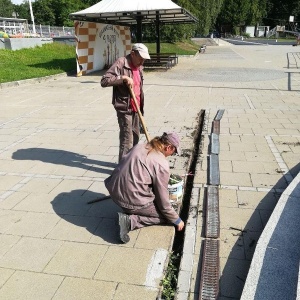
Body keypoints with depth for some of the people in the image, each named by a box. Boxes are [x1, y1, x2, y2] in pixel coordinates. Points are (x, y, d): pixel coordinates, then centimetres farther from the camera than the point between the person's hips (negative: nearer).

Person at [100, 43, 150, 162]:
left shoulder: (139, 67, 12)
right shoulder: (121, 63, -13)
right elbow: (104, 81, -21)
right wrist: (123, 77, -27)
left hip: (135, 108, 8)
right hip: (124, 108, -8)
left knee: (135, 136, 15)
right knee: (127, 139, -8)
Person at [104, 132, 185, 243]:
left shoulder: (139, 146, 4)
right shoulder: (162, 164, -15)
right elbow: (163, 200, -9)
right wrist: (177, 220, 6)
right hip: (132, 200, -8)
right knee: (166, 216, 10)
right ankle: (130, 220, -7)